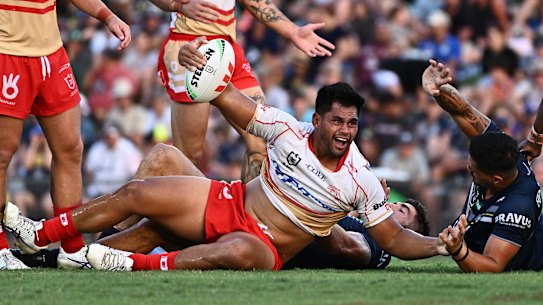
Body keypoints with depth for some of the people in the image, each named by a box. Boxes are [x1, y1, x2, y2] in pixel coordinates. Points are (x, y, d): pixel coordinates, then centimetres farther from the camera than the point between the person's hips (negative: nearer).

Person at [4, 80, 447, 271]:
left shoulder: (360, 181, -12)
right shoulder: (288, 131, -7)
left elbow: (394, 239, -9)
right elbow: (229, 98, -7)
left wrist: (440, 245, -26)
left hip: (263, 248, -4)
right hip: (232, 204, 4)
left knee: (237, 252, -42)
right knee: (136, 194, -6)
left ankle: (133, 265, -38)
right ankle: (37, 236, 4)